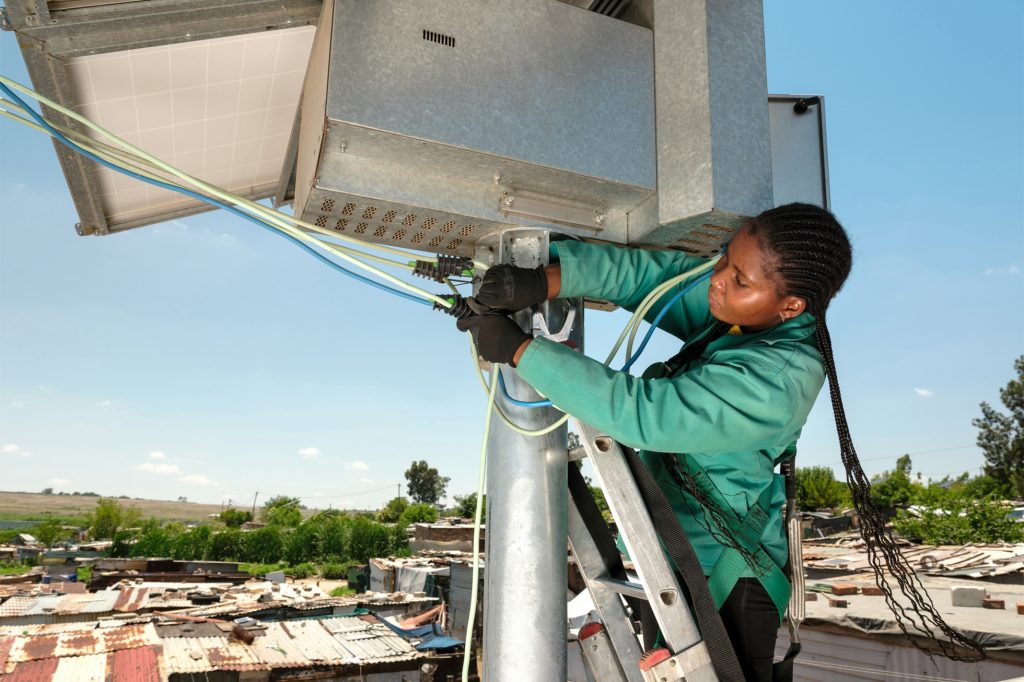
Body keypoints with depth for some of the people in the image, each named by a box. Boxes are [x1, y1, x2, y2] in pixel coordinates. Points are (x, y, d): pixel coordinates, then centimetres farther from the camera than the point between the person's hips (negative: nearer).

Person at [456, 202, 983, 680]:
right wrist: (549, 279, -28)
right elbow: (652, 273, -12)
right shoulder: (742, 314, -8)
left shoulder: (770, 383, -32)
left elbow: (641, 413, -35)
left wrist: (520, 350, -31)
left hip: (720, 572, -8)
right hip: (684, 548, 9)